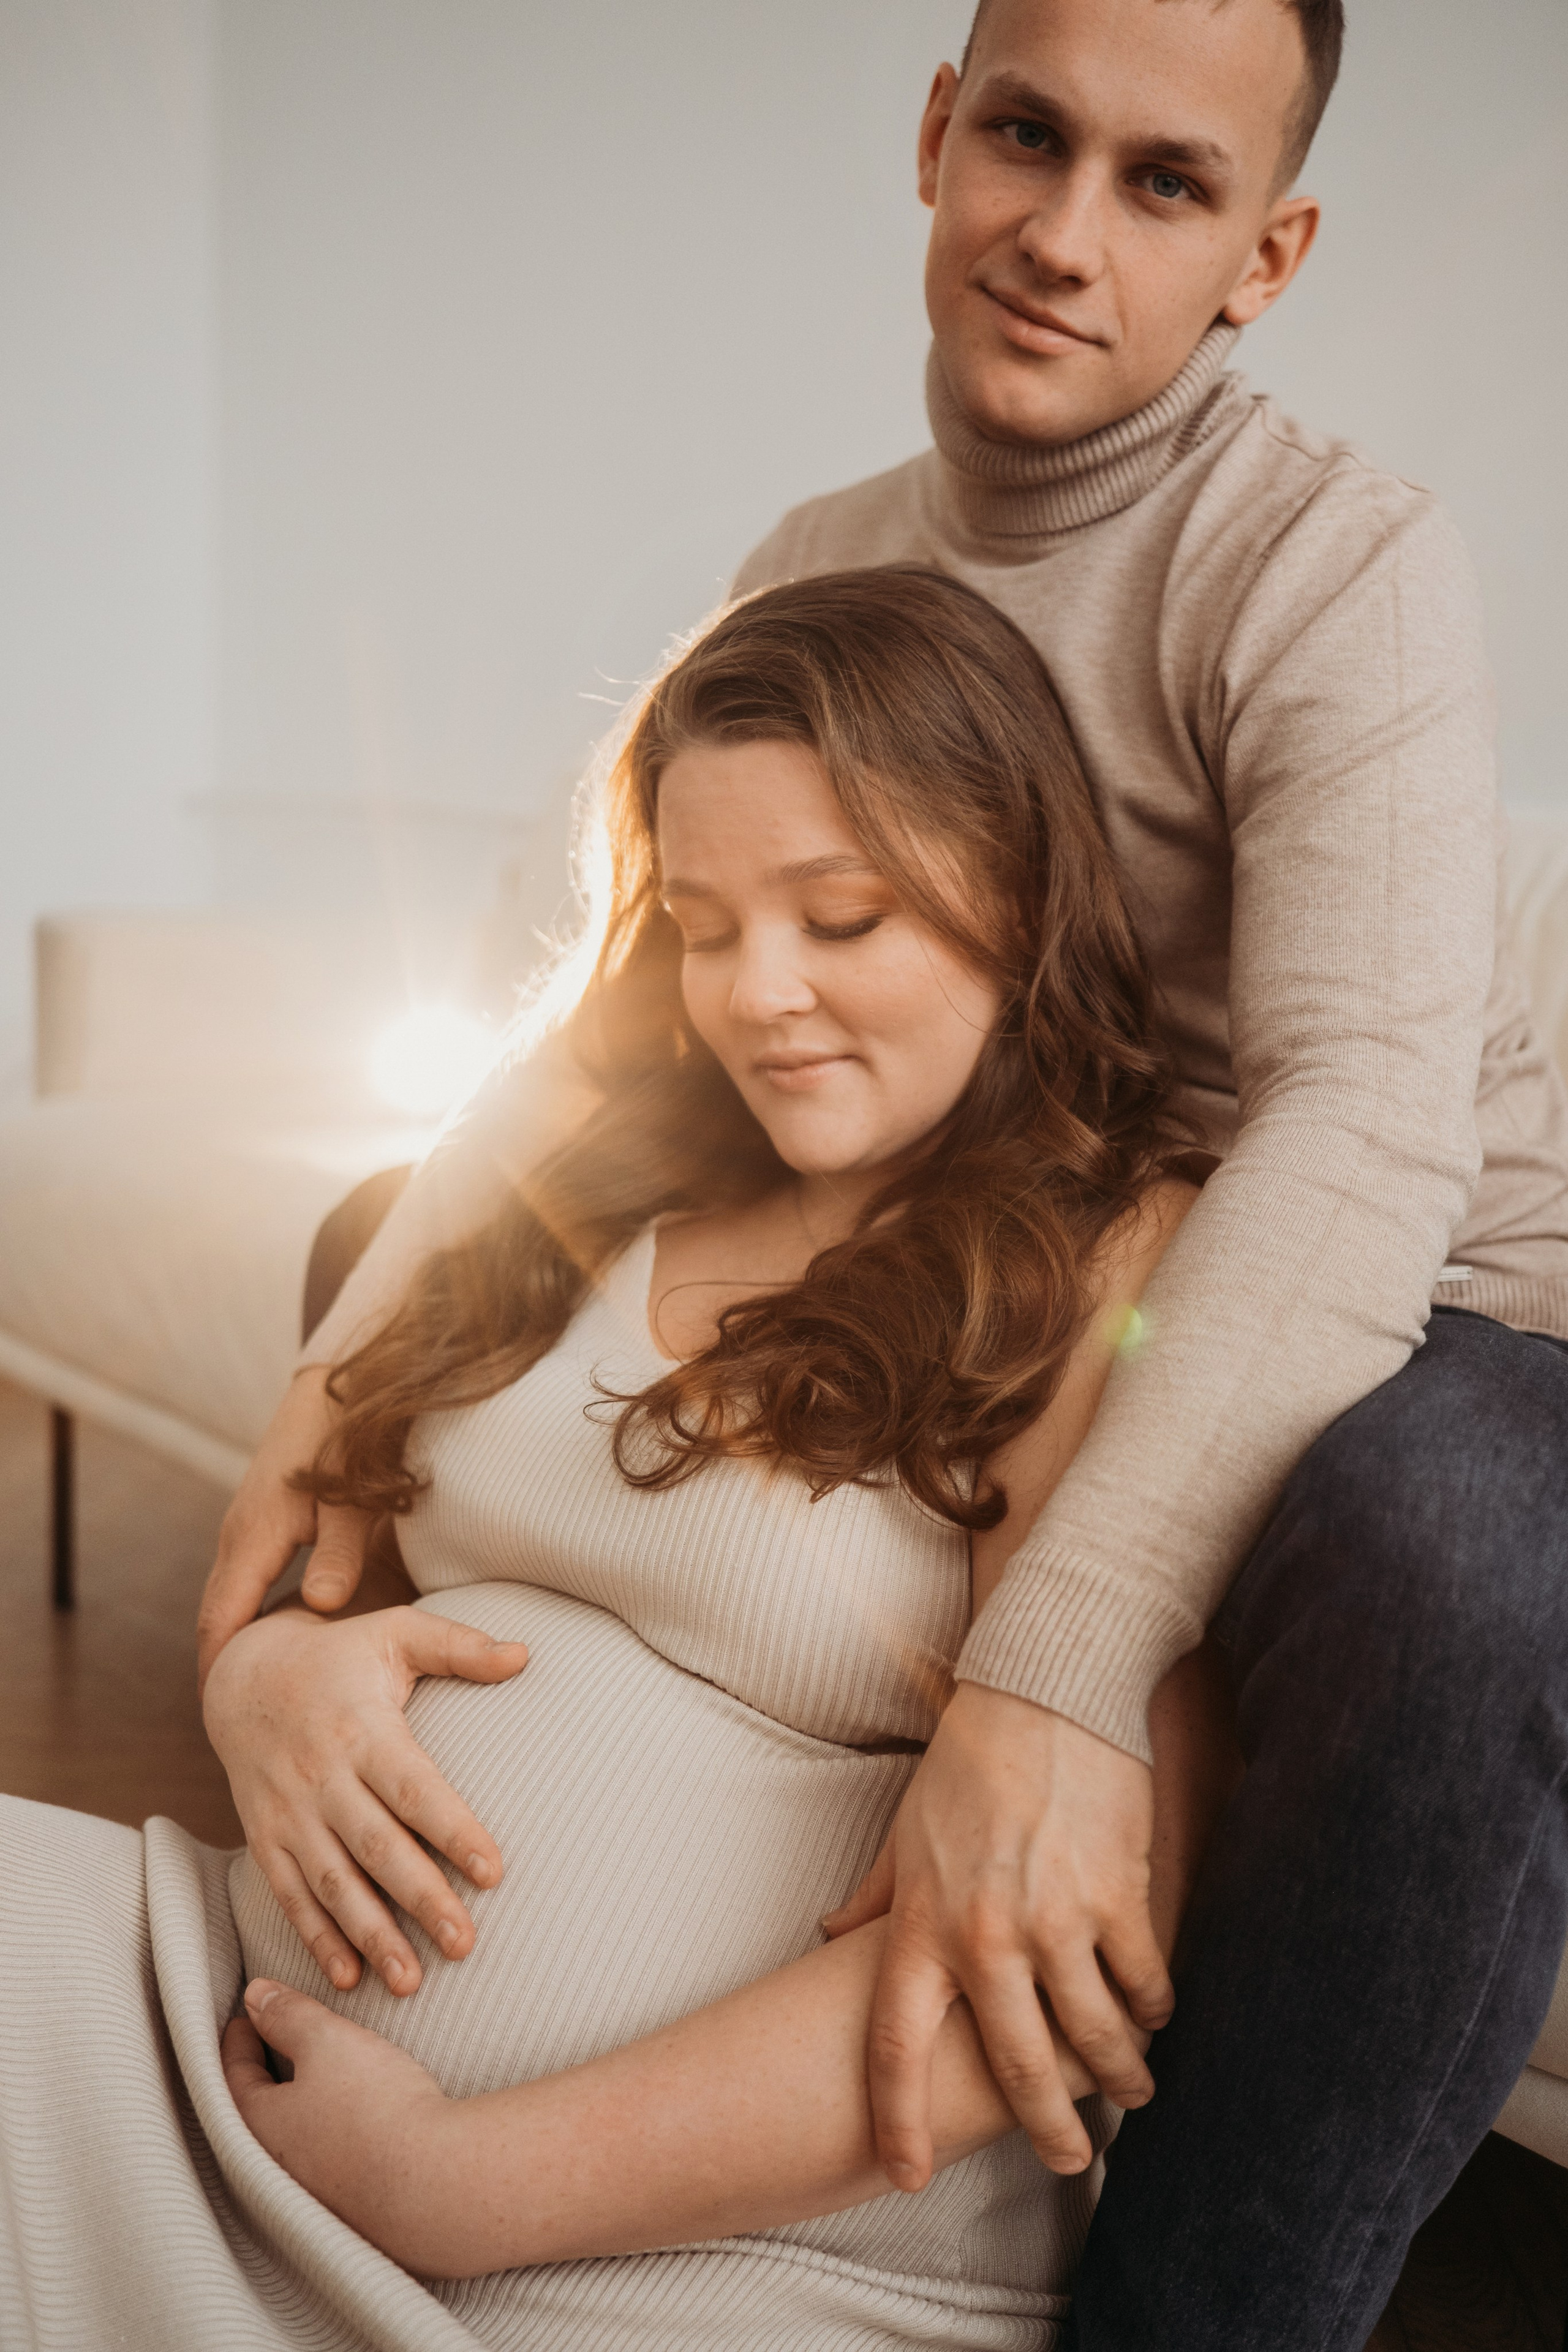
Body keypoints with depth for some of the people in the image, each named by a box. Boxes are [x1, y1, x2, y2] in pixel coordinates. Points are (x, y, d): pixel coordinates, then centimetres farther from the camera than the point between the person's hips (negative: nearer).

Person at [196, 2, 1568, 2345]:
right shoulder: (822, 572, 4)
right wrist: (353, 1362, -16)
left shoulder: (1333, 560, -18)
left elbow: (1367, 1126, -33)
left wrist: (1053, 1666, -46)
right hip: (1031, 1313, 7)